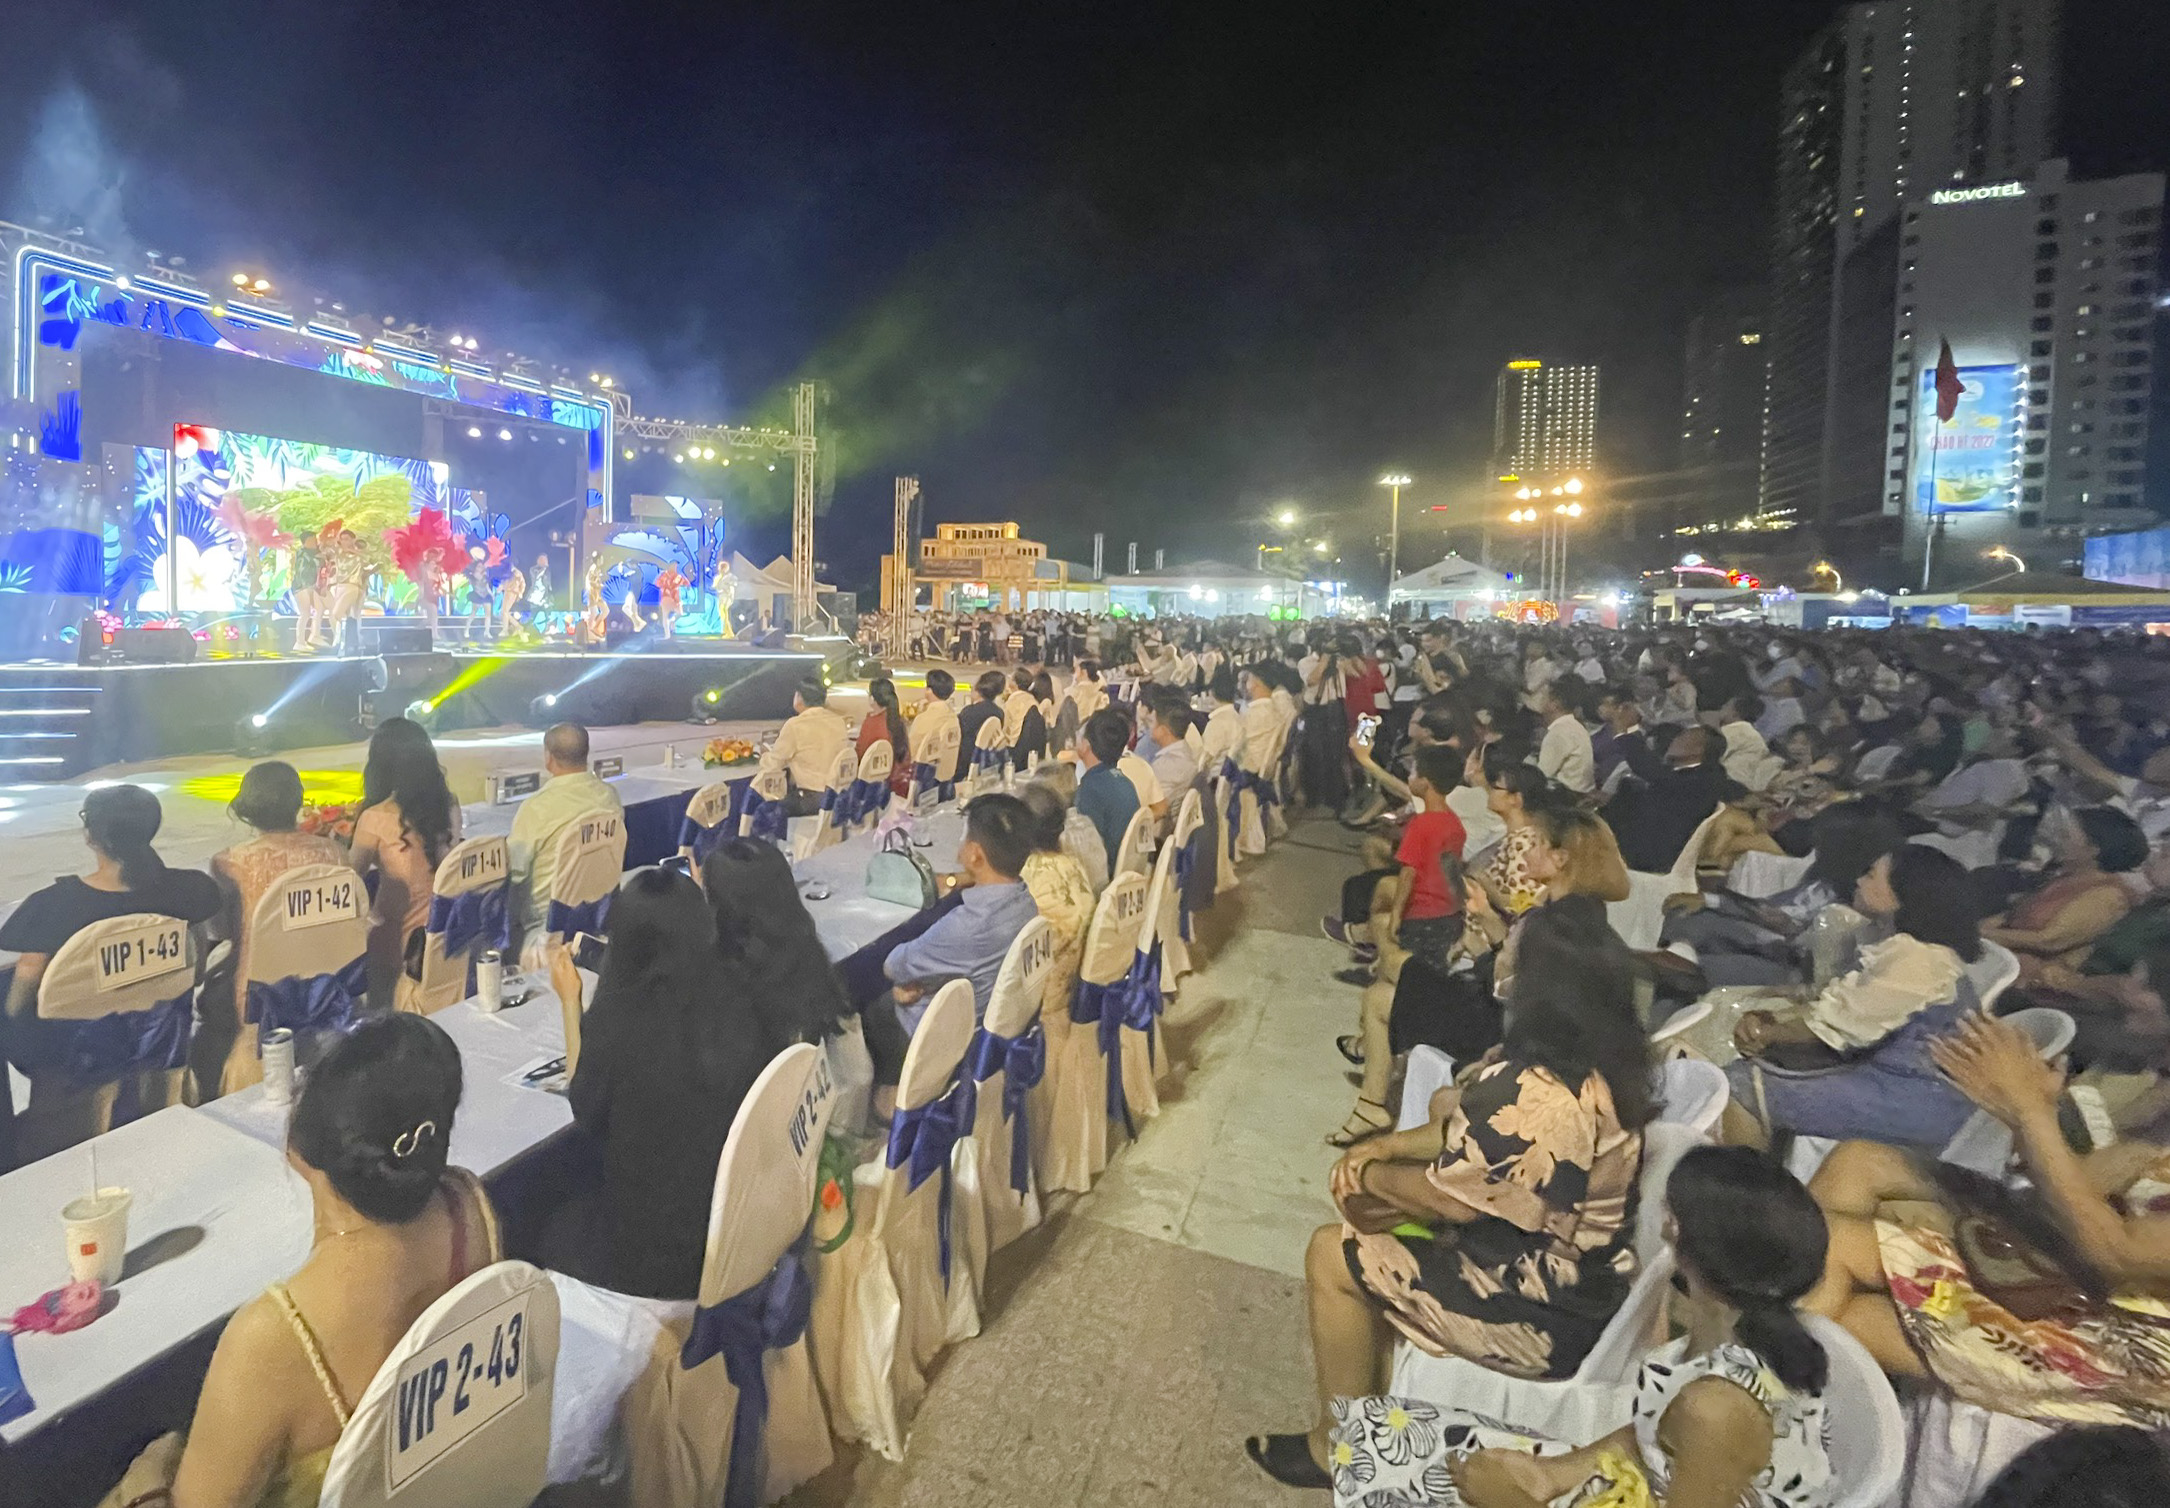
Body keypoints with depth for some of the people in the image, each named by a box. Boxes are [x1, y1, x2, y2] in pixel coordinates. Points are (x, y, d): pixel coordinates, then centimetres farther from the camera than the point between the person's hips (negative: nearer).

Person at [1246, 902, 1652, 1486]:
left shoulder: (1545, 1098, -34)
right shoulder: (1603, 1064, -3)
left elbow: (1453, 1197, -24)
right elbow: (1487, 1137, 7)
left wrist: (1373, 1176, -5)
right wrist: (1387, 1147, 0)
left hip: (1542, 1314, -9)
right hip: (1581, 1280, 9)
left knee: (1331, 1257, 0)